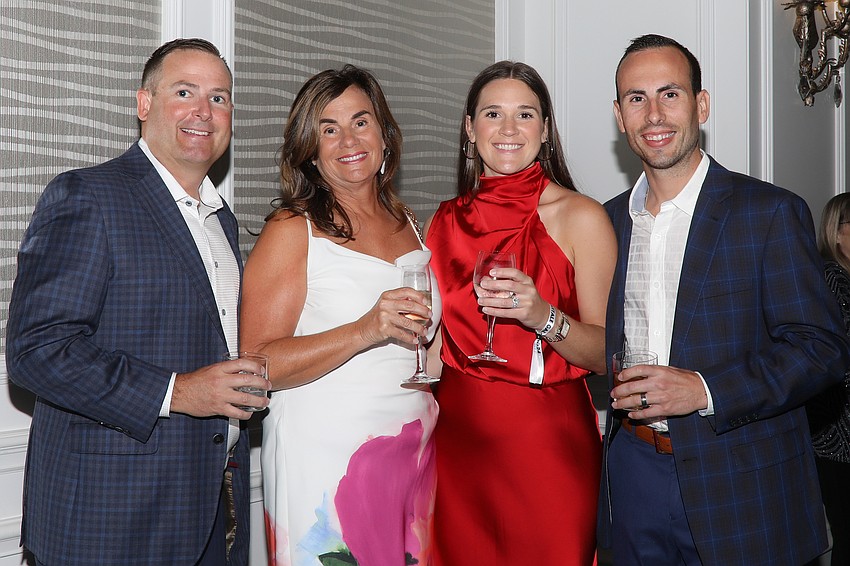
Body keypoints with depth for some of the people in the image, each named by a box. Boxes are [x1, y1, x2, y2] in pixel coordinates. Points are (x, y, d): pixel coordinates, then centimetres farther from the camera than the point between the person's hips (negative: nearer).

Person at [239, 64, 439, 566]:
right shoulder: (293, 230, -7)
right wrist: (366, 331, -24)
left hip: (414, 455, 6)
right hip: (327, 461, -5)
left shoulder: (407, 224, 11)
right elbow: (258, 364, -16)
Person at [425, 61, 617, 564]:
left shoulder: (580, 216, -6)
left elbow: (604, 354, -8)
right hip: (458, 440, 4)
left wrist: (544, 317, -23)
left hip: (548, 444, -3)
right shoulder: (448, 220, 7)